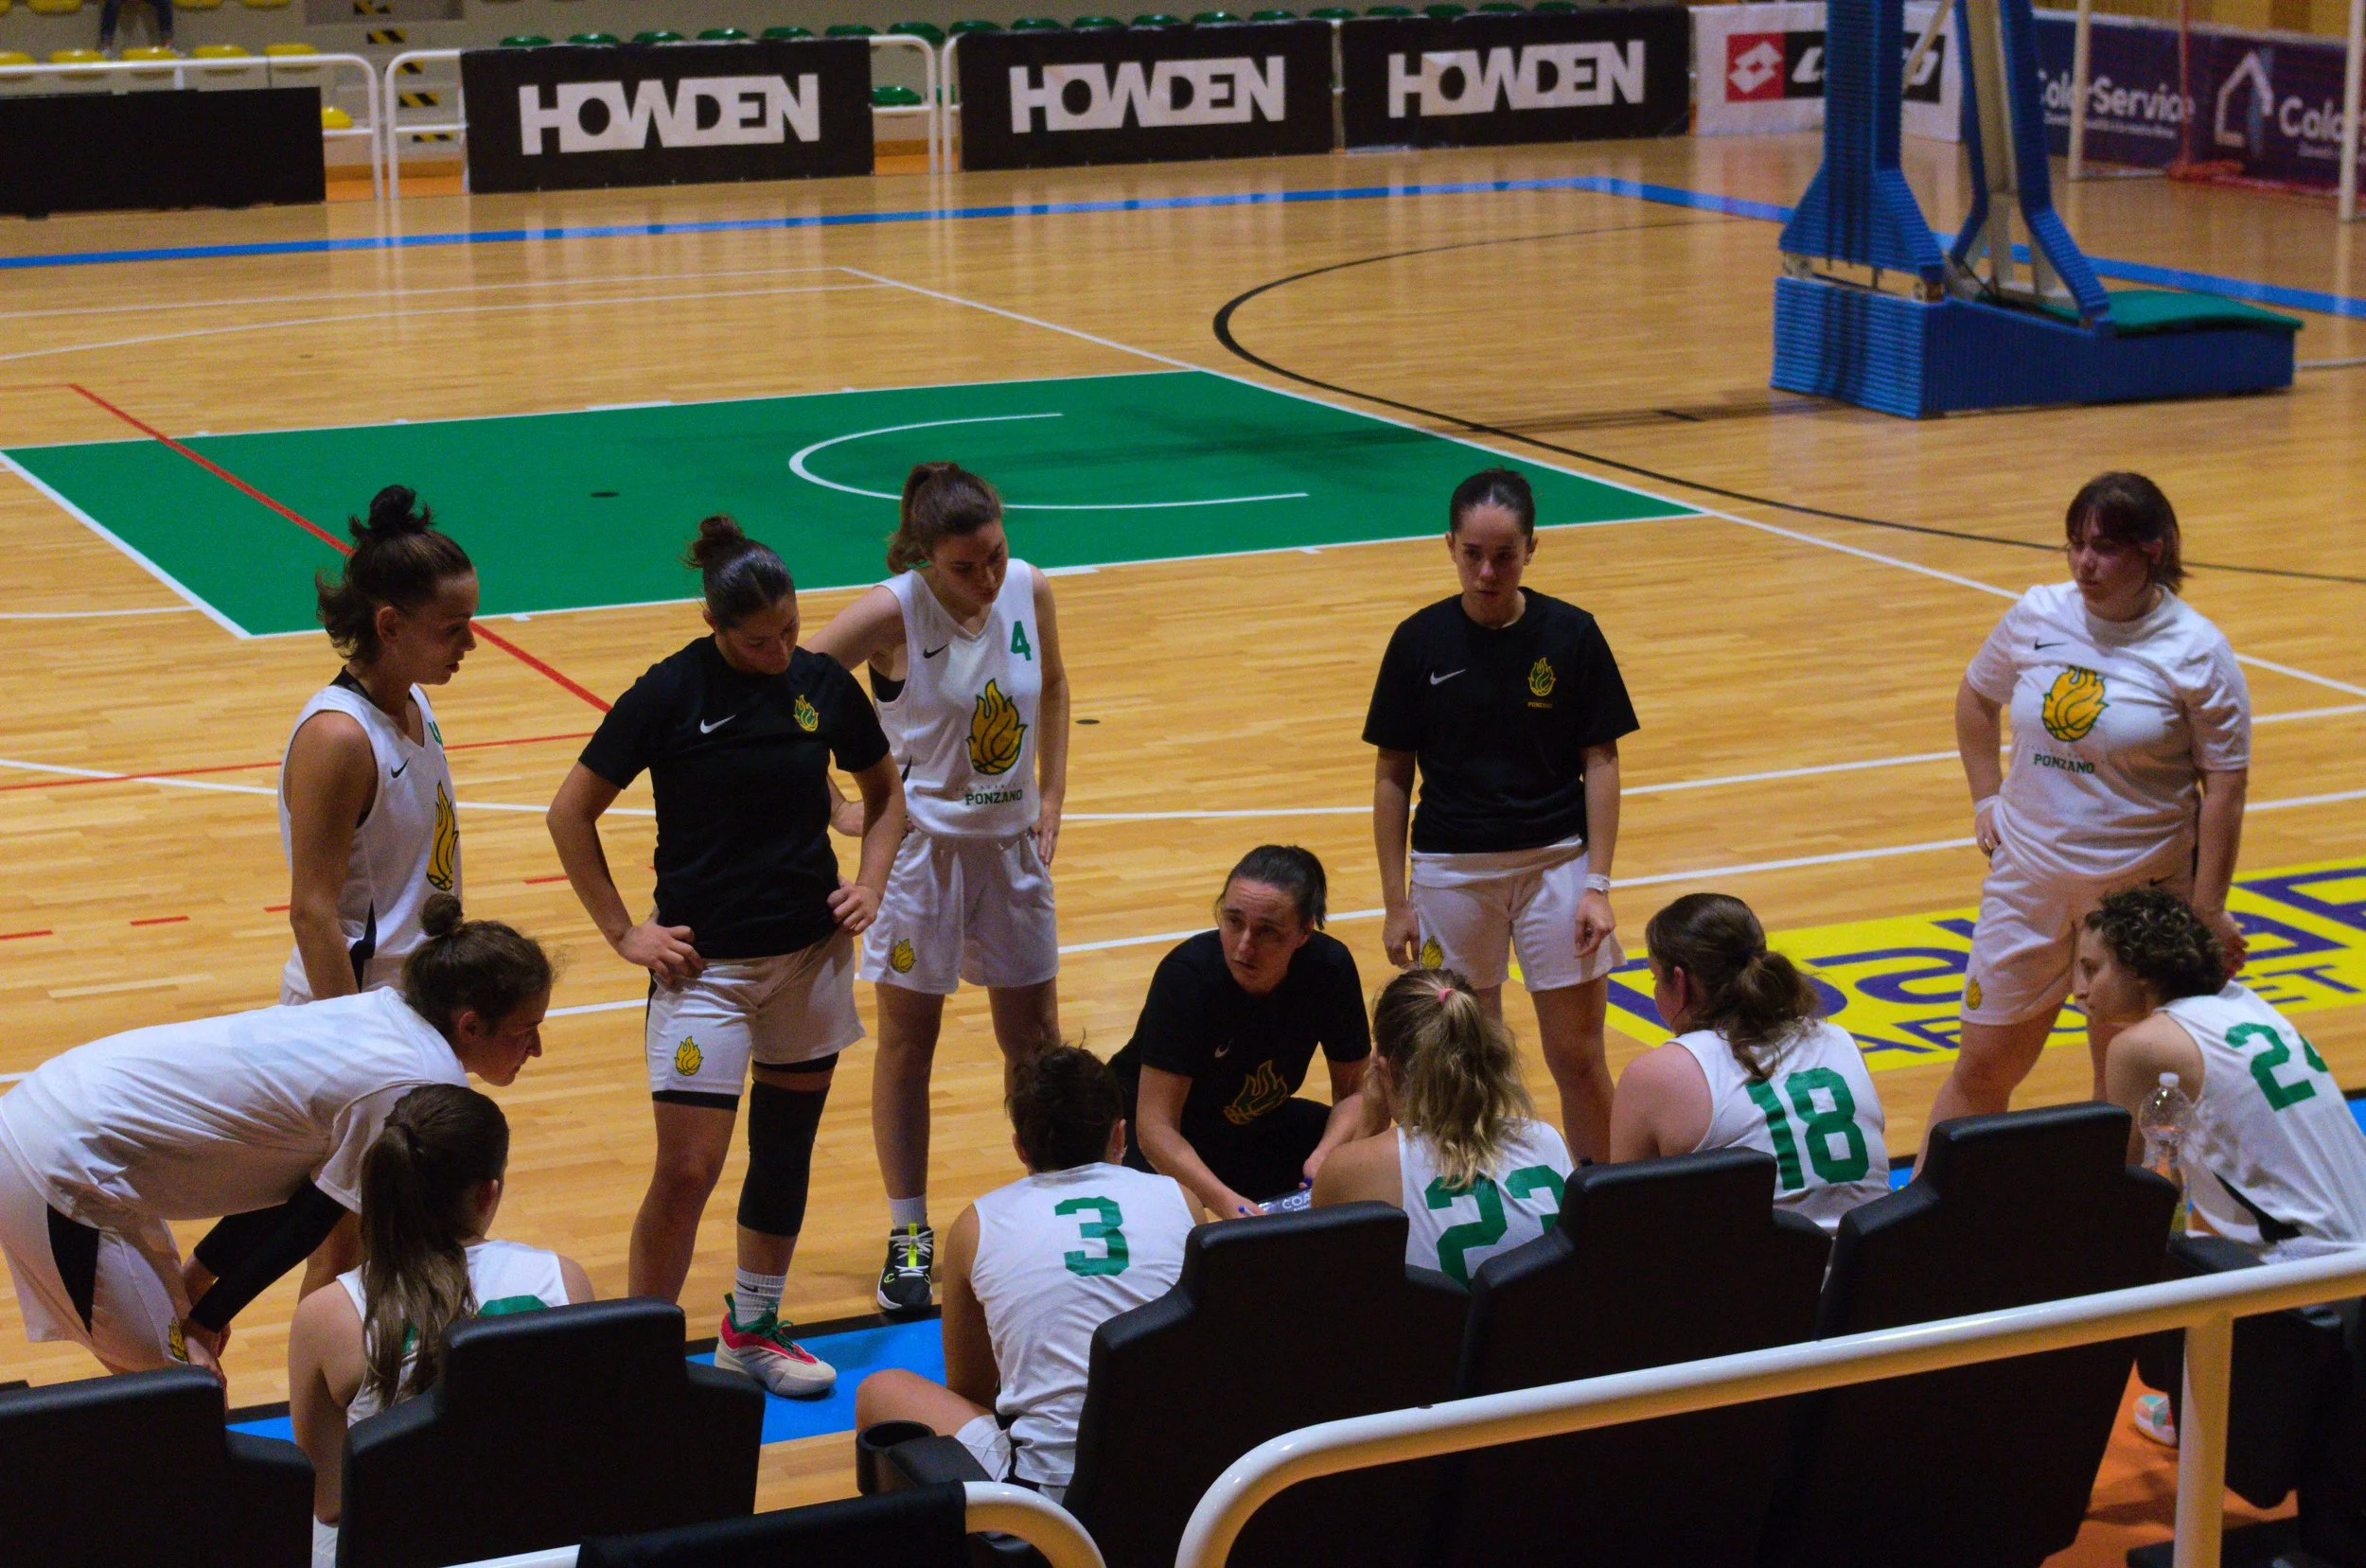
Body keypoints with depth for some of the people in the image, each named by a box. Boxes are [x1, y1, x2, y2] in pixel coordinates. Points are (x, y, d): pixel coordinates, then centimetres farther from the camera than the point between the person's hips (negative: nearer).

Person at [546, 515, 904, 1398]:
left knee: (785, 1150, 14)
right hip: (704, 963, -4)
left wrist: (869, 884, 2)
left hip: (812, 956, 4)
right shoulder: (671, 694, -11)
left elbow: (884, 794, 17)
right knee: (687, 1169, -9)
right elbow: (571, 813, -4)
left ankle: (753, 1330, 30)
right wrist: (622, 931, -6)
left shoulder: (824, 685, -1)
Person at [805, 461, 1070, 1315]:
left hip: (1011, 840, 4)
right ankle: (908, 1238, 17)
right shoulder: (893, 612, -20)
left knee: (1036, 1040, 13)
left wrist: (1051, 793, 4)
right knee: (908, 1042, 6)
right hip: (919, 841, -4)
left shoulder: (1031, 590, -7)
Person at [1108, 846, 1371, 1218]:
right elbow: (1156, 1127, -32)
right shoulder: (1187, 975, -31)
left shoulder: (1331, 967, -18)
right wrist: (1226, 1202, -49)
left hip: (1256, 1125, 5)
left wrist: (1325, 1155, -30)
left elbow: (1354, 1090, -7)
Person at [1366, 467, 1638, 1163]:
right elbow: (1393, 777, 1)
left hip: (1555, 862, 0)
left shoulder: (1571, 635, -5)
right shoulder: (1421, 641, -4)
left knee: (1577, 1055, 1)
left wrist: (1597, 885, -6)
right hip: (1451, 868, 1)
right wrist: (1396, 903, 0)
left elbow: (1600, 763, 0)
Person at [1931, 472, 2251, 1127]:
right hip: (2028, 875, 3)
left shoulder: (2196, 651, -11)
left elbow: (2225, 784, -9)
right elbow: (1976, 696, 18)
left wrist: (2208, 909, -11)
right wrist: (1986, 800, 10)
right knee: (1984, 1065, 8)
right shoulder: (2038, 615, -1)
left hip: (2141, 889, -3)